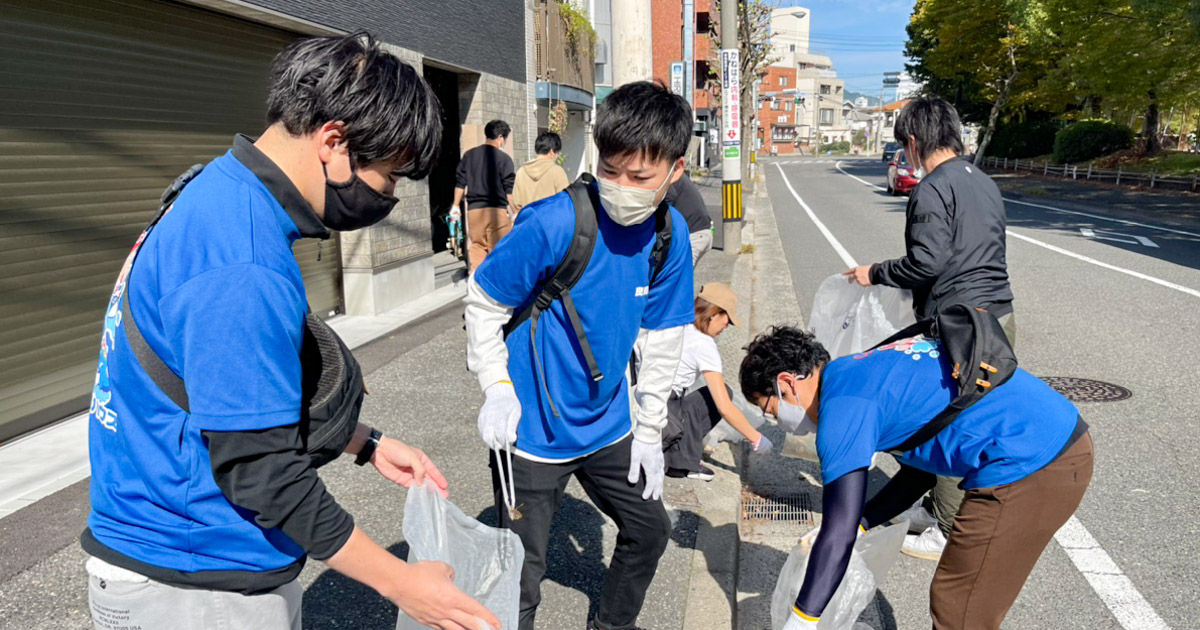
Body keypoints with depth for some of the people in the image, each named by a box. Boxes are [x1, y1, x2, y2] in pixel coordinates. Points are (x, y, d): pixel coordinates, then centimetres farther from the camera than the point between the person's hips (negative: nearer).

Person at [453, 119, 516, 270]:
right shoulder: (503, 158, -5)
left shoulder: (469, 155, 9)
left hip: (473, 209, 4)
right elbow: (509, 190, -7)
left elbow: (460, 183, 10)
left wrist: (455, 206, 16)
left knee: (477, 246, 9)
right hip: (497, 209, -4)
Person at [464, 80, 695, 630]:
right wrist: (497, 388, -18)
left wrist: (648, 431, 5)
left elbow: (661, 340, 3)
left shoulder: (670, 236, -6)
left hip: (605, 426, 6)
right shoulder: (555, 223, -24)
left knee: (649, 529, 20)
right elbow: (483, 302, -10)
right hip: (531, 430, -5)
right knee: (522, 579, 3)